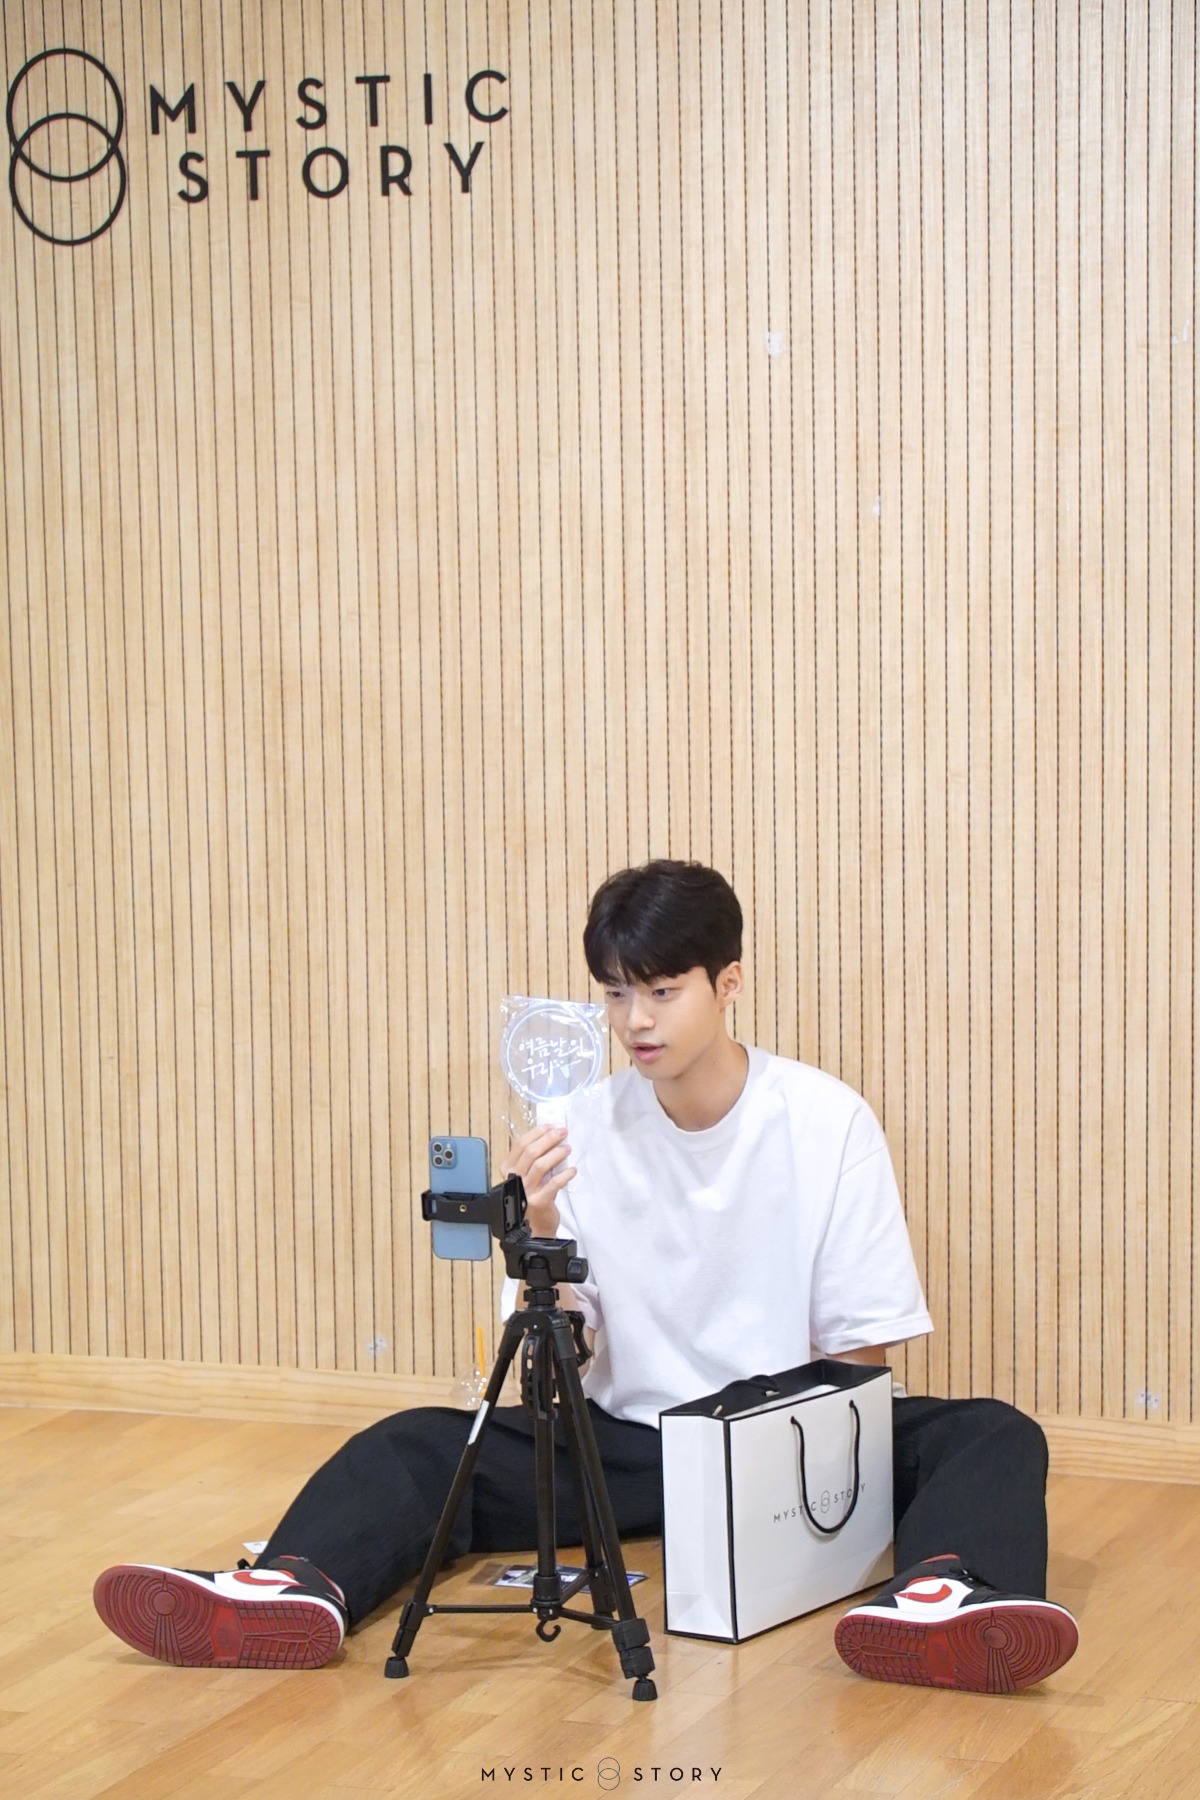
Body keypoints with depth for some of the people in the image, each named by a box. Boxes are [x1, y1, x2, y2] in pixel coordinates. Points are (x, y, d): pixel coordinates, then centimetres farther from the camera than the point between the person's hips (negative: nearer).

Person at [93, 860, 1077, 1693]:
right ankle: (301, 1590, -47)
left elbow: (860, 1351, -4)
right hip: (628, 1440, 2)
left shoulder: (828, 1121, -7)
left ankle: (937, 1598, -59)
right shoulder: (586, 1129, -2)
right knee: (416, 1445, -18)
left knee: (994, 1437, -28)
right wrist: (541, 1232, -22)